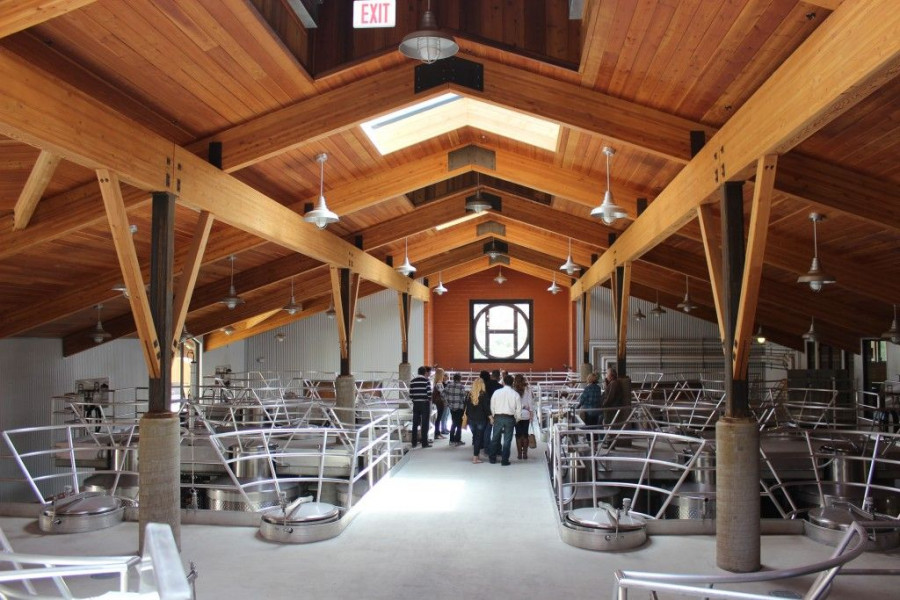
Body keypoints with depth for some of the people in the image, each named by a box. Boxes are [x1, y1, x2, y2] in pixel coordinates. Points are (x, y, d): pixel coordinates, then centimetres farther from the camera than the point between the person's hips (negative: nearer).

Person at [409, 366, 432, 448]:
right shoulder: (426, 380, -8)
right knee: (424, 424, 1)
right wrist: (429, 401, 4)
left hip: (416, 404, 4)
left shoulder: (412, 381, 5)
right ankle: (424, 443, 1)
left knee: (415, 424, 10)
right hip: (424, 404, -4)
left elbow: (410, 394, 4)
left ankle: (414, 443, 13)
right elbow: (429, 393, -13)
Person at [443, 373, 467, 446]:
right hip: (460, 408, -5)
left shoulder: (449, 385, 1)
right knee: (459, 424, 6)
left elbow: (444, 394, 0)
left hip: (451, 407, 5)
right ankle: (457, 440, 6)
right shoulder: (461, 386, -14)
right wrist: (464, 405, 1)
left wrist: (448, 403, 9)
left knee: (453, 423, 17)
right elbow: (463, 397, -16)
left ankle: (452, 440, 19)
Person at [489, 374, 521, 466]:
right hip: (510, 418, -1)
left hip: (498, 417, 1)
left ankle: (492, 458, 20)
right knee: (507, 440, 5)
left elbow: (492, 406, 2)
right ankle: (504, 460, 6)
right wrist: (516, 419, 10)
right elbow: (519, 409, -3)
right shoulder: (515, 394, -5)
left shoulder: (497, 392, -3)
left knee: (495, 438, 13)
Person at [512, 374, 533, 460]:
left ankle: (519, 454, 7)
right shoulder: (528, 388, -4)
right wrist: (531, 412, 6)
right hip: (526, 414, 1)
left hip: (516, 415, -1)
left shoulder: (513, 389, -7)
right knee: (525, 434, 9)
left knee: (518, 434, 6)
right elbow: (530, 401, -2)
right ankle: (525, 454, 9)